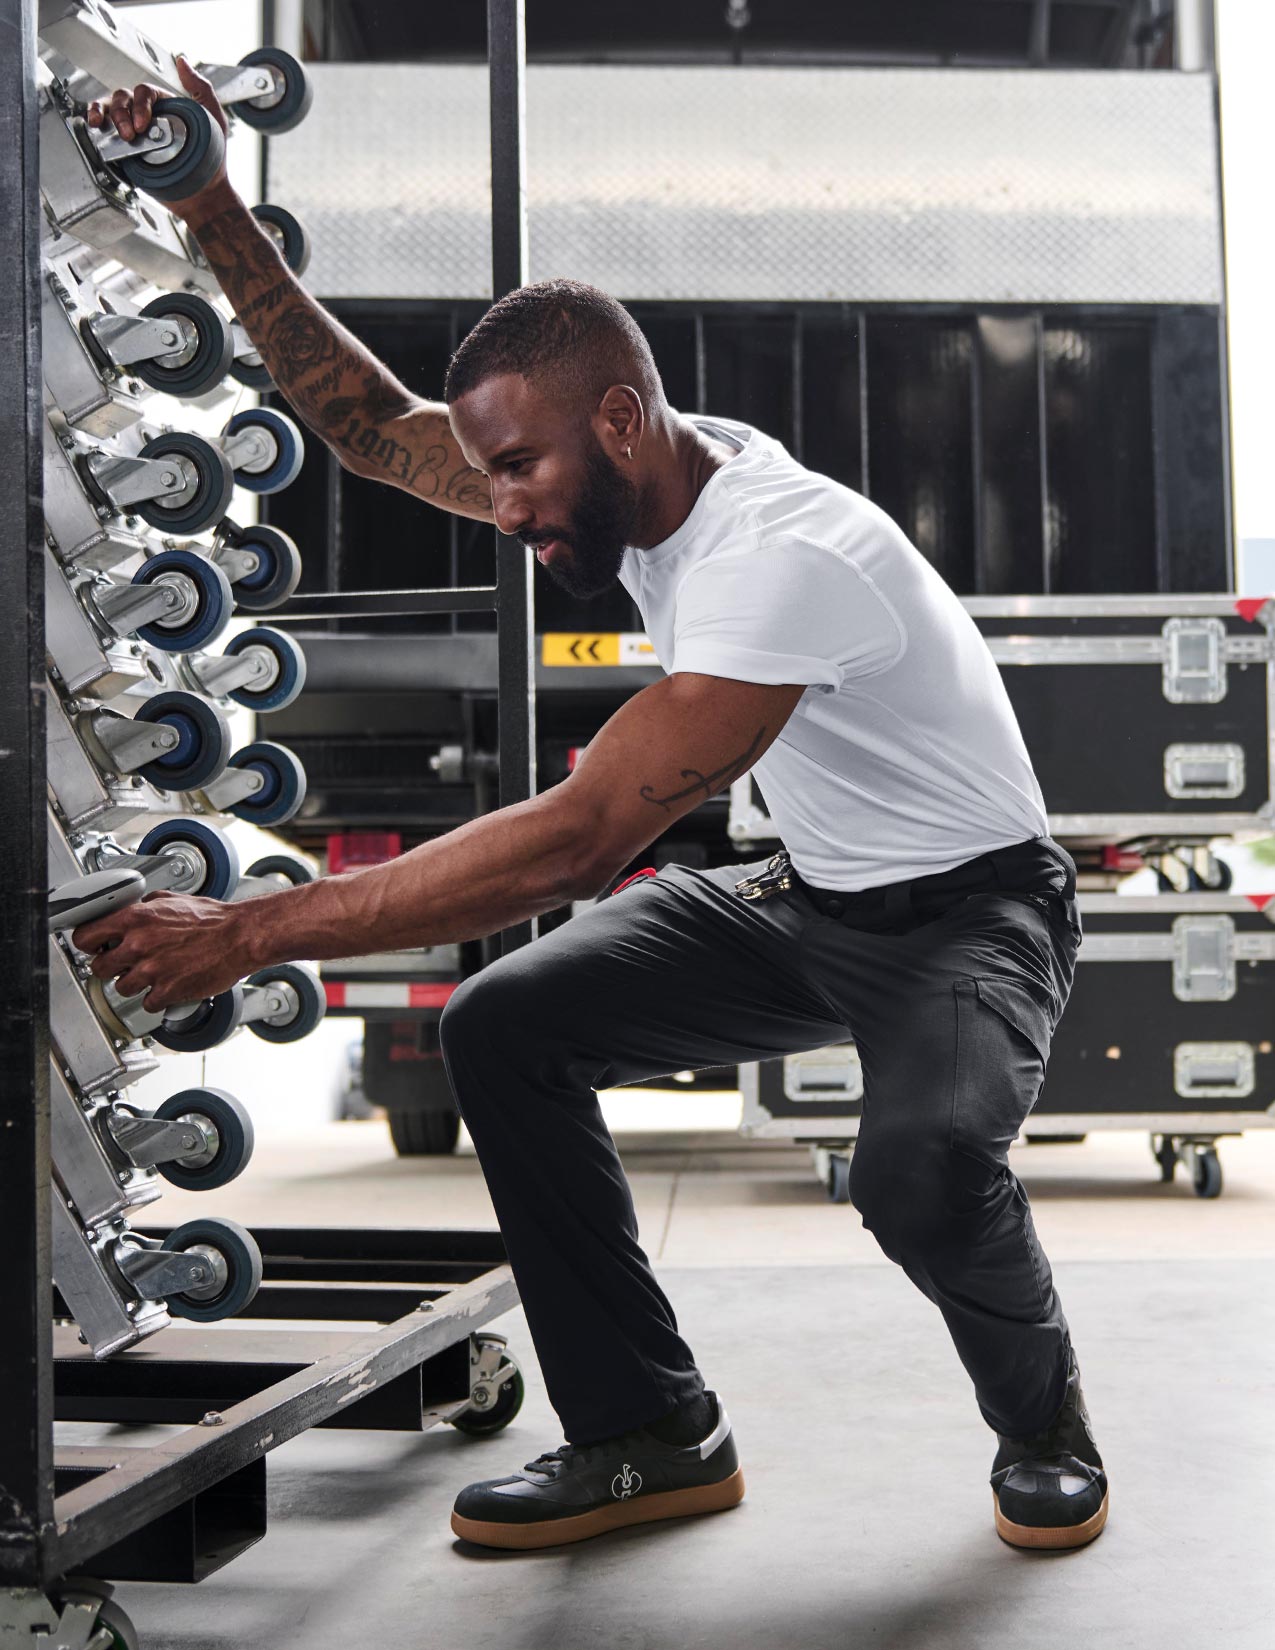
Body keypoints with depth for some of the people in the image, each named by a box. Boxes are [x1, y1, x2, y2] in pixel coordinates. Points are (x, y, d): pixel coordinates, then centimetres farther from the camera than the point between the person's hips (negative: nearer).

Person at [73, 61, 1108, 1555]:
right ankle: (651, 1434, 1)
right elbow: (371, 424, 0)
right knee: (504, 1027, -9)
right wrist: (214, 216, -10)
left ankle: (1043, 1428, -1)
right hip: (796, 895, 8)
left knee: (924, 1166, -37)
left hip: (971, 911, -8)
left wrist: (248, 932, -41)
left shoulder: (787, 557, -35)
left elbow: (581, 838, -41)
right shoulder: (628, 478, -7)